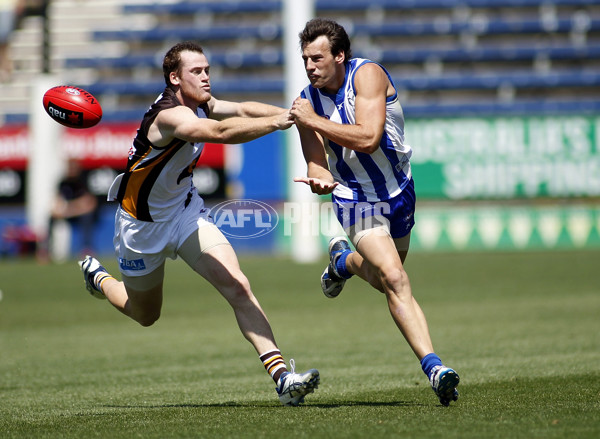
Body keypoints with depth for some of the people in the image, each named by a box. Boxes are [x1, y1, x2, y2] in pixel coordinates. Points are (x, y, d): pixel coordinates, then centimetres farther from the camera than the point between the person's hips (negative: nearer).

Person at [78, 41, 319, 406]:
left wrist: (287, 113, -36)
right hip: (144, 222, -6)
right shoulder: (170, 115, -33)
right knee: (146, 314, 17)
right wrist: (277, 122, -56)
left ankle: (281, 375, -19)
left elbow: (244, 110, -18)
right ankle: (98, 277, 49)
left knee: (238, 286, -14)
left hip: (186, 209, 6)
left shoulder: (200, 103, -6)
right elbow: (219, 132, -50)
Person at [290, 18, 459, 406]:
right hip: (356, 200, -1)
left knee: (384, 279, 21)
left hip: (399, 192, 1)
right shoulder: (308, 101, -9)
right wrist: (321, 180, -33)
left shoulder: (367, 74, -19)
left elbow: (368, 138, -30)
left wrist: (314, 121, -29)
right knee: (395, 281, -21)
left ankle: (343, 260, 53)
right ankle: (432, 365, -25)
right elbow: (316, 162, -10)